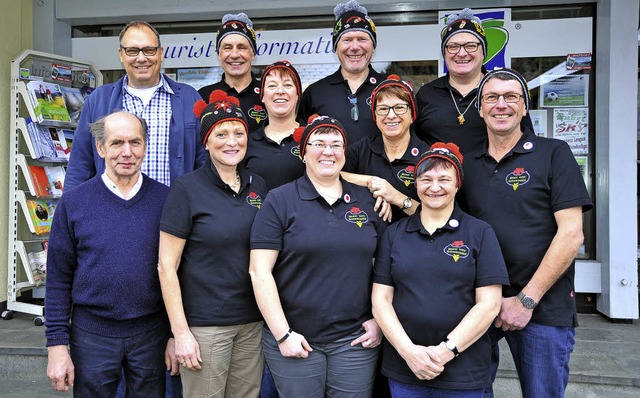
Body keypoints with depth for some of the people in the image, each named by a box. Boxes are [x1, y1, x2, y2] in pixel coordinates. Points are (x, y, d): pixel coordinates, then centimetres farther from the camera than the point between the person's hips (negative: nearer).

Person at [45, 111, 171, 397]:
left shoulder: (165, 199, -4)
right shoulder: (73, 203, -4)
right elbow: (58, 280, -1)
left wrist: (176, 335, 1)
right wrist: (57, 345, -3)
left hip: (151, 333, 1)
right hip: (92, 335, 0)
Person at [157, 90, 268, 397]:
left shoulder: (258, 187, 4)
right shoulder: (187, 189, -10)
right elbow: (166, 267, -10)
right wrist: (180, 332, -12)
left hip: (253, 322, 5)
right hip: (204, 325, -4)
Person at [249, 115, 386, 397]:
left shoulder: (367, 201, 6)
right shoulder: (279, 201, -4)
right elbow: (259, 271, -8)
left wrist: (379, 320, 2)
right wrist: (282, 334, -11)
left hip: (355, 340, 3)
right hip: (295, 340, -2)